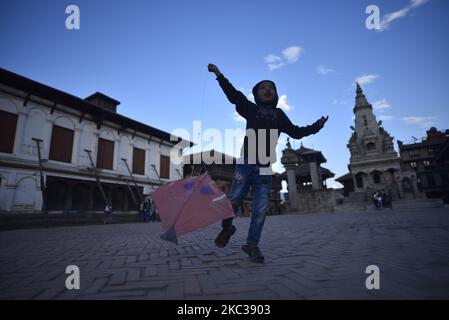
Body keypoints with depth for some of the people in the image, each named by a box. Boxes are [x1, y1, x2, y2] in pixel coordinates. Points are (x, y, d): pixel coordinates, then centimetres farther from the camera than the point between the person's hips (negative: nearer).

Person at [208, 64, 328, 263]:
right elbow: (234, 95, 5)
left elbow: (296, 132, 24)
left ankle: (252, 244, 11)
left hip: (265, 166, 2)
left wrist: (316, 126, 17)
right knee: (233, 199, -4)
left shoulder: (279, 114, 21)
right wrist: (220, 76, -2)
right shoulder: (251, 109, 14)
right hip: (246, 162, -2)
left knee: (261, 208, 0)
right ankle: (227, 228, 24)